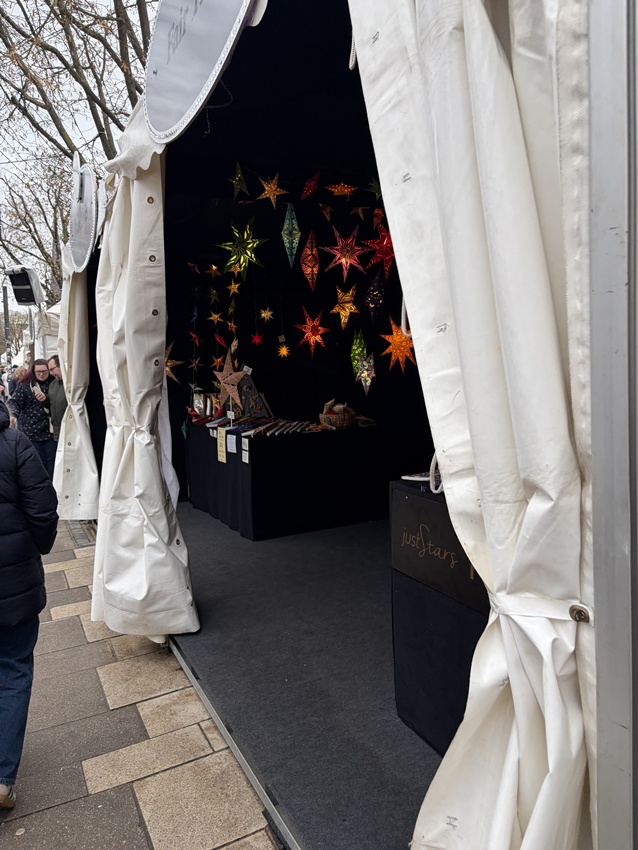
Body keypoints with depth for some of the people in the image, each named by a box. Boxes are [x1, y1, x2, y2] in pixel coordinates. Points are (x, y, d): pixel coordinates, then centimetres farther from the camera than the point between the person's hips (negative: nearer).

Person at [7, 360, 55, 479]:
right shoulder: (25, 385, 0)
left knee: (52, 465, 7)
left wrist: (46, 399, -22)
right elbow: (14, 402, -7)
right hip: (31, 431, -1)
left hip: (50, 431, 1)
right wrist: (13, 414, -28)